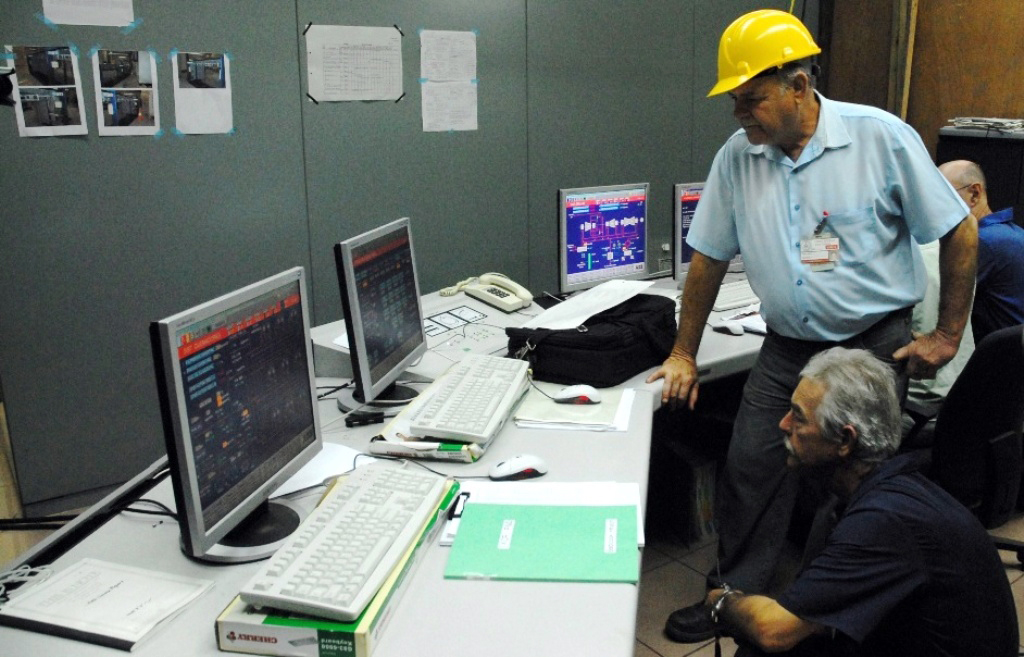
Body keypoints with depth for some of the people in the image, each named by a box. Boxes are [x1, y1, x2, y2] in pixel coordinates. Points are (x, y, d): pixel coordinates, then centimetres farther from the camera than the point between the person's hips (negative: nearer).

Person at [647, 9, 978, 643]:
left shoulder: (881, 137, -12)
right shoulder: (737, 156, -2)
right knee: (750, 469, 1)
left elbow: (960, 232, -3)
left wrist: (947, 336, -1)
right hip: (788, 347, 3)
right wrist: (684, 355, 8)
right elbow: (710, 258, 6)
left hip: (876, 345, -3)